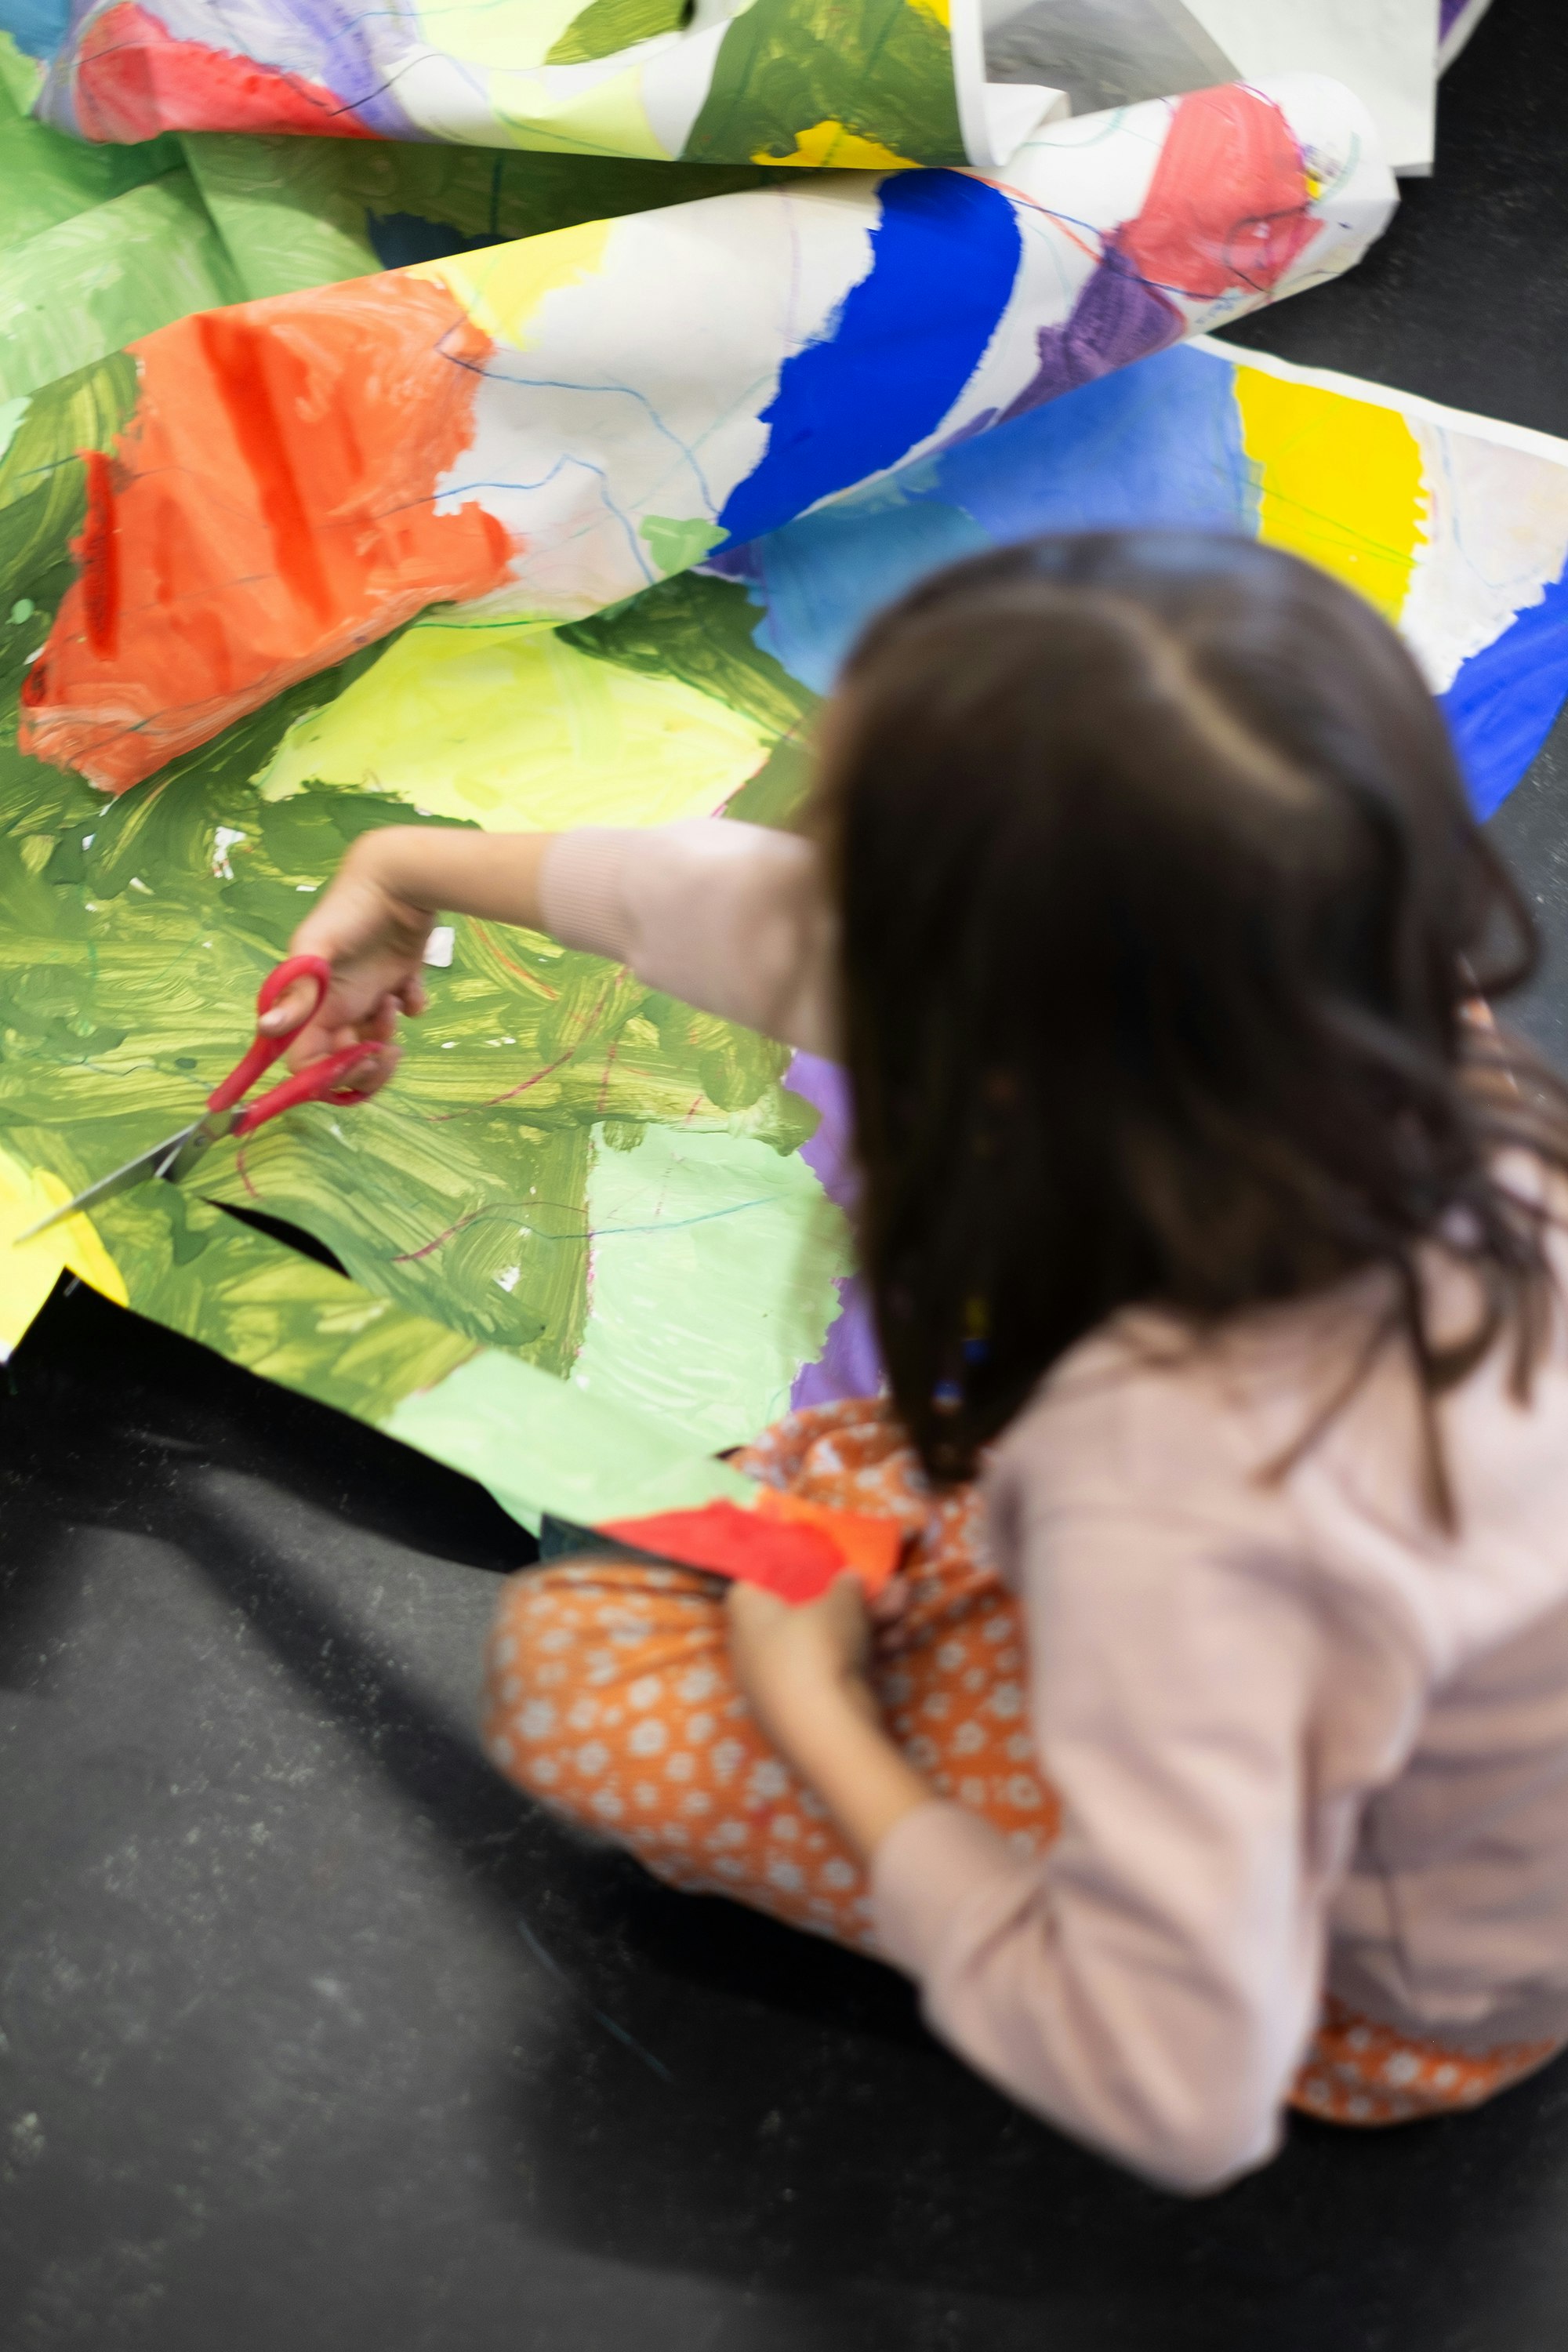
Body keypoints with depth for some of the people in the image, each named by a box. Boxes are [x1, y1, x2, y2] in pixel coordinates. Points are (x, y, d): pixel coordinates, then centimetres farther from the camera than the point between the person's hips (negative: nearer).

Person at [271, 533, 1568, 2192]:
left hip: (1391, 1990, -6)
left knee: (574, 1663, -6)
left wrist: (815, 1721, -19)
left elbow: (1178, 2096, -31)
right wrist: (419, 870, 6)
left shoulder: (1168, 1484, -43)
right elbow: (805, 931, -9)